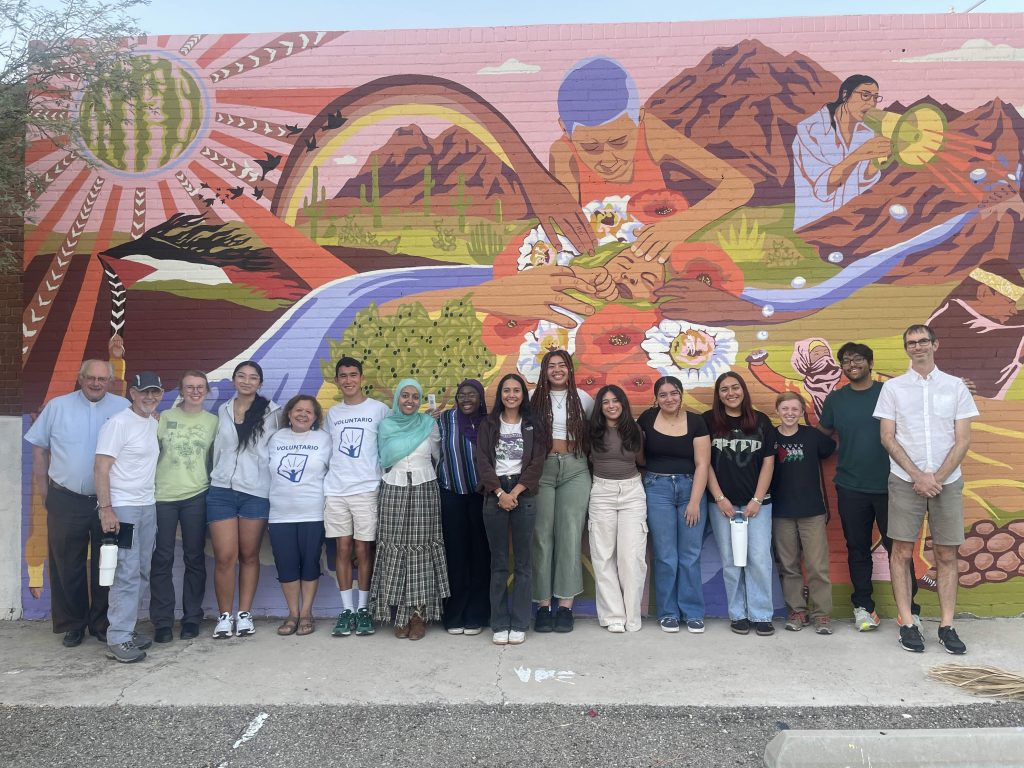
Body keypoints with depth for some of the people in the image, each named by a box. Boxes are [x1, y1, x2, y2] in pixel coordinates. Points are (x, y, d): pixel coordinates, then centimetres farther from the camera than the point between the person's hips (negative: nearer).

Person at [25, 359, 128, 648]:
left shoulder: (123, 408, -1)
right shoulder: (57, 406, 2)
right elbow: (39, 449, 8)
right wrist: (44, 492, 4)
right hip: (66, 501, 1)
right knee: (67, 567, 8)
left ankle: (102, 624, 22)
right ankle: (72, 624, 23)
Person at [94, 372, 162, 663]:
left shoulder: (154, 423, 12)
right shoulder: (119, 423, -10)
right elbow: (100, 468, -14)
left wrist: (149, 498, 12)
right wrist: (106, 509, -18)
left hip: (147, 507, 7)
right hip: (122, 508, -7)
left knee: (141, 572, 10)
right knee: (127, 573, -8)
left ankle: (127, 628, 20)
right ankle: (118, 640, -1)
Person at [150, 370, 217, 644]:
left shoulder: (213, 421, 7)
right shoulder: (165, 417, 5)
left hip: (196, 497, 1)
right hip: (163, 496, 0)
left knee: (194, 559, 7)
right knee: (162, 559, 1)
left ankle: (191, 618, 17)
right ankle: (162, 622, 10)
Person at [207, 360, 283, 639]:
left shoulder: (271, 412, -1)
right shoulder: (223, 411, 10)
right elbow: (218, 449, 18)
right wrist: (218, 478, 15)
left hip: (256, 492, -2)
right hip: (222, 490, 2)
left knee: (249, 555, 6)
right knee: (224, 557, -2)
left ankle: (245, 613, 17)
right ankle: (224, 615, 10)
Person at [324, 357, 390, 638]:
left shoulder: (379, 409, 1)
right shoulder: (332, 413, 12)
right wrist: (333, 476, 12)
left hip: (367, 489, -3)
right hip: (336, 491, 3)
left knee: (364, 550, 1)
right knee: (343, 549, 5)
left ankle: (363, 609, 12)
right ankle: (346, 610, 12)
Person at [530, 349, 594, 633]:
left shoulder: (583, 399, 8)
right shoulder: (534, 399, 5)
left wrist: (585, 452, 7)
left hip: (575, 470, 1)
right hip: (542, 469, -1)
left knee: (569, 534, -2)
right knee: (542, 535, -2)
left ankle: (565, 604, 5)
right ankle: (543, 604, 5)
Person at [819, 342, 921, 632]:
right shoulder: (835, 399, 6)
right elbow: (822, 435, 11)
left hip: (888, 485, -2)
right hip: (851, 488, 2)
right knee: (858, 548, 10)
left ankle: (909, 608, 13)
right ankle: (863, 606, 21)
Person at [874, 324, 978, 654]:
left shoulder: (955, 386, 6)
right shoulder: (893, 387, 4)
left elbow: (963, 440, 2)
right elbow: (887, 438, 0)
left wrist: (938, 477, -9)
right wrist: (918, 476, -9)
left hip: (947, 481, 1)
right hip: (905, 481, -1)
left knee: (947, 555, 5)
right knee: (902, 552, 0)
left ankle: (947, 626, 13)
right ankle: (907, 625, 8)